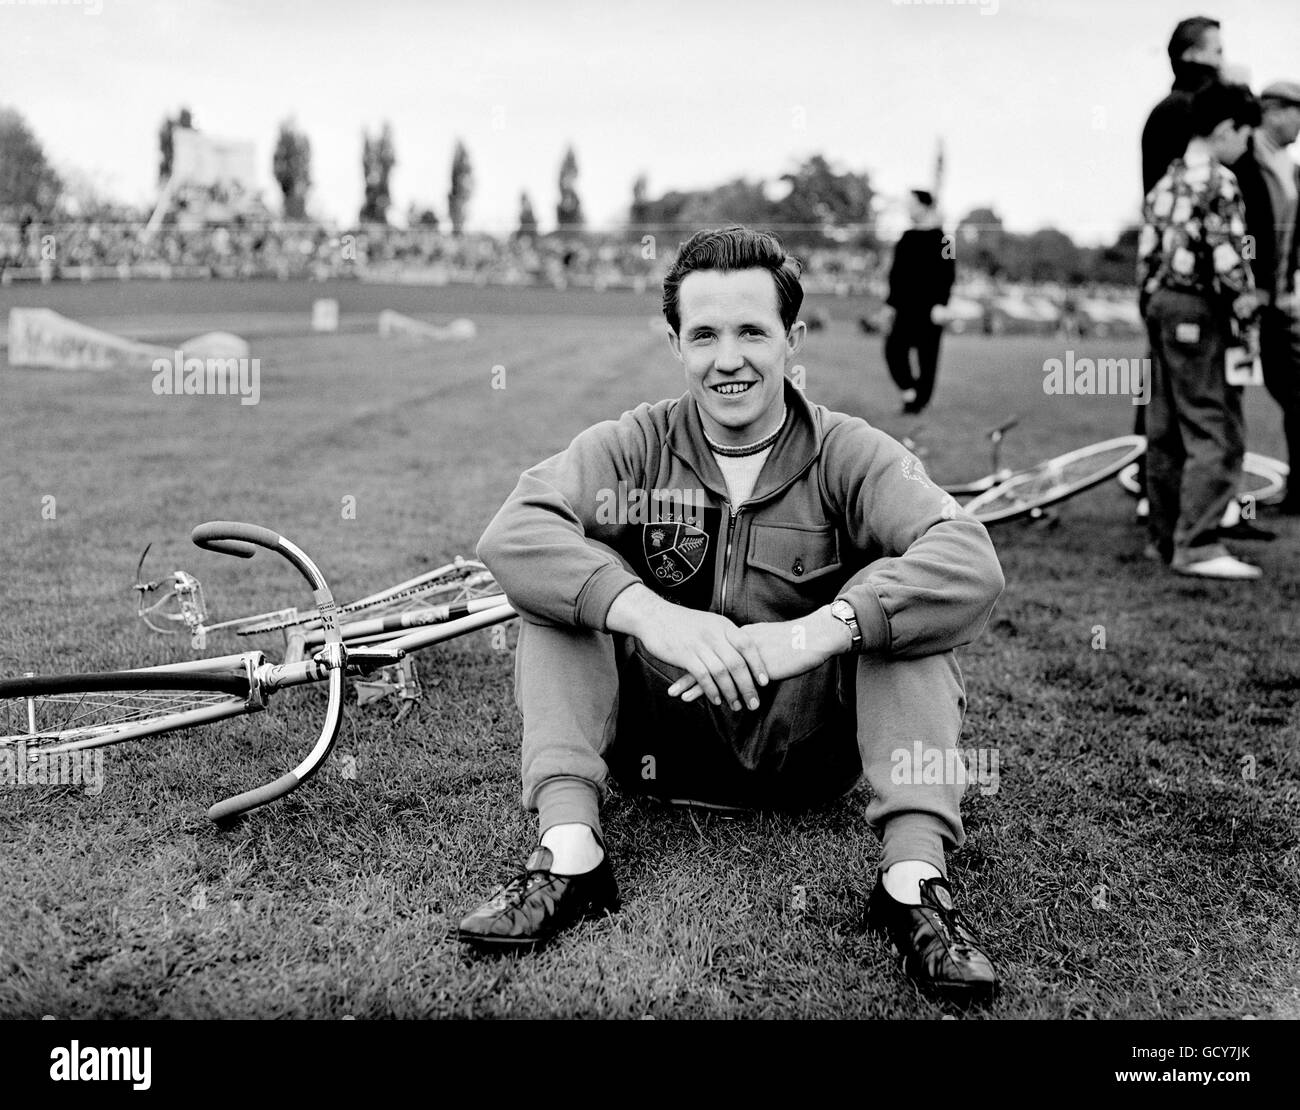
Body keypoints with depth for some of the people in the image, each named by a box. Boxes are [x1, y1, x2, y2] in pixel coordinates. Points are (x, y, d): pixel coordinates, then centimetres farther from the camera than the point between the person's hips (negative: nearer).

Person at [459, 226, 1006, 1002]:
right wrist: (649, 612, -39)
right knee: (576, 577, -18)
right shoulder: (636, 445, -5)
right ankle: (569, 852, -26)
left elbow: (971, 563, -26)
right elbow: (512, 531, -23)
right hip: (661, 731, 1)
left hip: (807, 743, -1)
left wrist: (817, 630, -41)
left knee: (896, 598, -22)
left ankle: (916, 879, -30)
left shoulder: (849, 455, -8)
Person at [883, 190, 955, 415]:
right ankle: (909, 389, 7)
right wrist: (891, 301, 12)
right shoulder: (907, 237, 11)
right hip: (906, 306, 5)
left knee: (927, 354, 1)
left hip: (929, 307, -5)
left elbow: (947, 274, -9)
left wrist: (940, 304, -18)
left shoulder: (939, 239, -6)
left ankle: (921, 399, 11)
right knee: (894, 347, -8)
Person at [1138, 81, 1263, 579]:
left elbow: (1146, 255, 15)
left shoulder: (1165, 184, 14)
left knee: (1166, 429, 13)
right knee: (1216, 432, -7)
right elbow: (1230, 262, -17)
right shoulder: (1219, 183, -12)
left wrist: (1152, 309, 19)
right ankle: (1198, 546, -9)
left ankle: (1165, 535, 21)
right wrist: (1248, 323, -10)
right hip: (1200, 313, -9)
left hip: (1162, 306, 9)